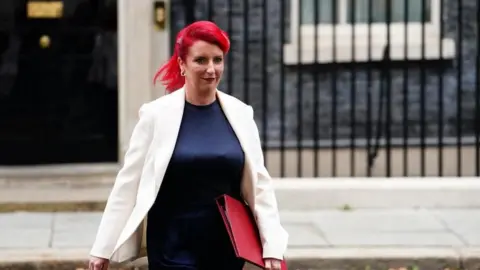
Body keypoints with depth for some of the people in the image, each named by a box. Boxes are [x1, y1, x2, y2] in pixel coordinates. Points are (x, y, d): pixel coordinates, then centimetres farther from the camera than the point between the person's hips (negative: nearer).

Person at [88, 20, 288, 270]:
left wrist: (272, 245, -3)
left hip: (227, 248, 3)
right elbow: (128, 183, -3)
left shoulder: (240, 115, 3)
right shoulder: (157, 115, -6)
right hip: (174, 249, -3)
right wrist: (103, 248, -3)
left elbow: (258, 184, 5)